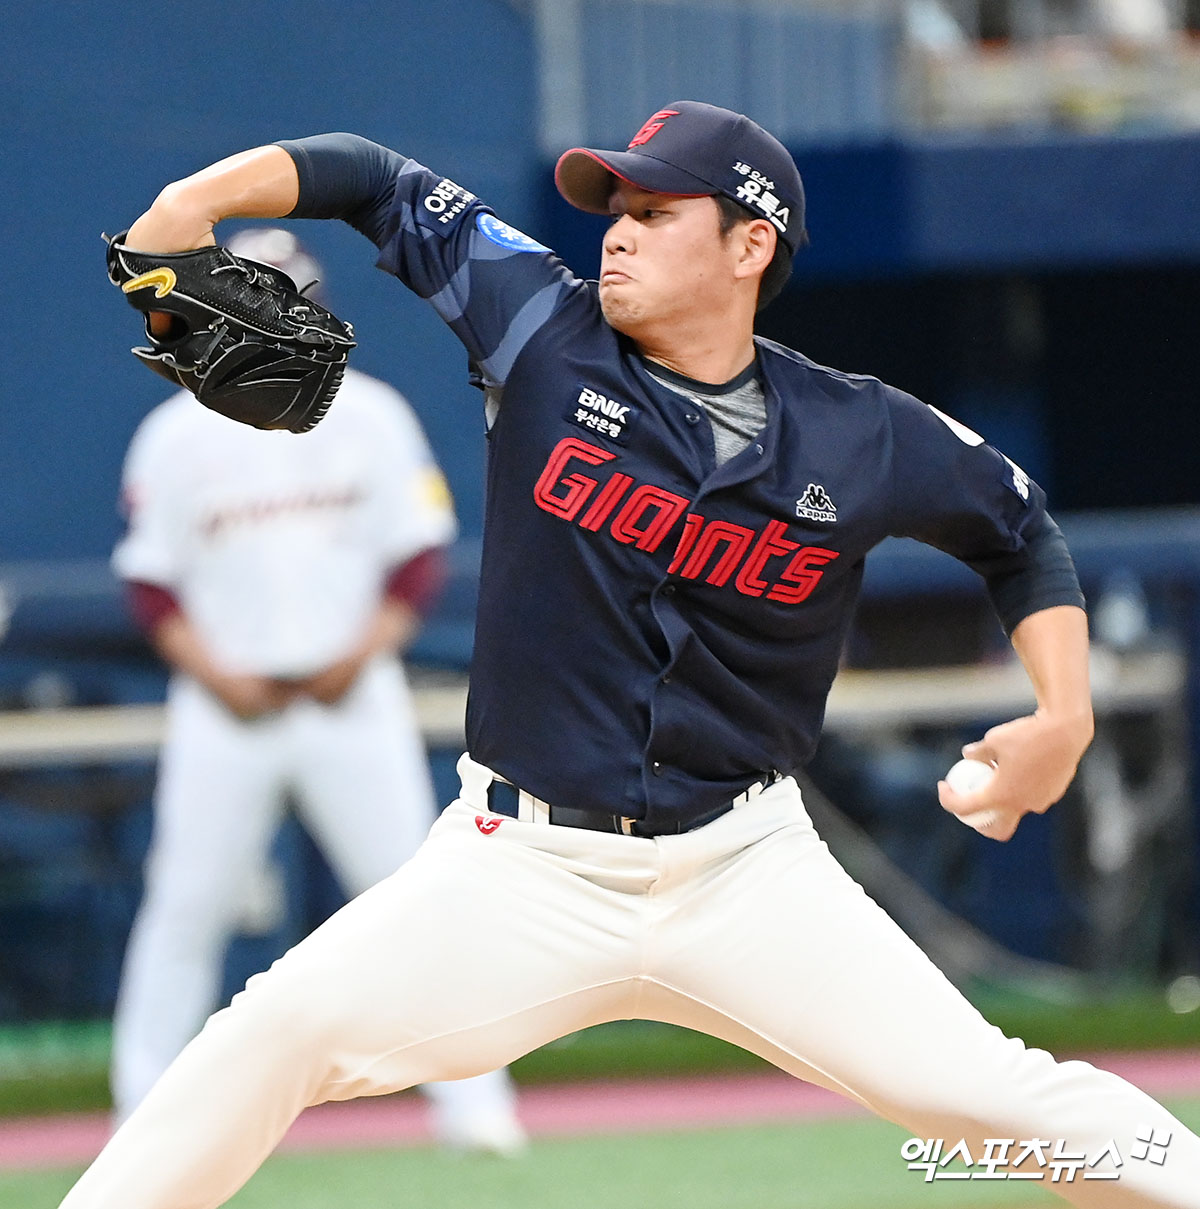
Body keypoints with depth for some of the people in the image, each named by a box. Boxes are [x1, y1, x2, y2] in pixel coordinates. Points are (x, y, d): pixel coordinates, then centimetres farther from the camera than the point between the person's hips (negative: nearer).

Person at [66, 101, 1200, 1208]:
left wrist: (1064, 715, 0)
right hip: (521, 867, 0)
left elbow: (1020, 530, 13)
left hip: (747, 872, 0)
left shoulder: (862, 440, -4)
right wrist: (198, 200, -10)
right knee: (280, 1030, -19)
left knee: (981, 1088, -11)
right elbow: (378, 182, 5)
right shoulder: (547, 335, -3)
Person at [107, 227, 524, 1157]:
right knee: (187, 903, -1)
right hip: (225, 704, 0)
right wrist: (216, 675, -10)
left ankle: (468, 1099, 1)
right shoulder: (177, 436, 1)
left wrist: (363, 653, -11)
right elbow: (153, 582, 3)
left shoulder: (371, 417, 3)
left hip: (352, 696, 0)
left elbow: (421, 558, 3)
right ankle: (144, 1111, 9)